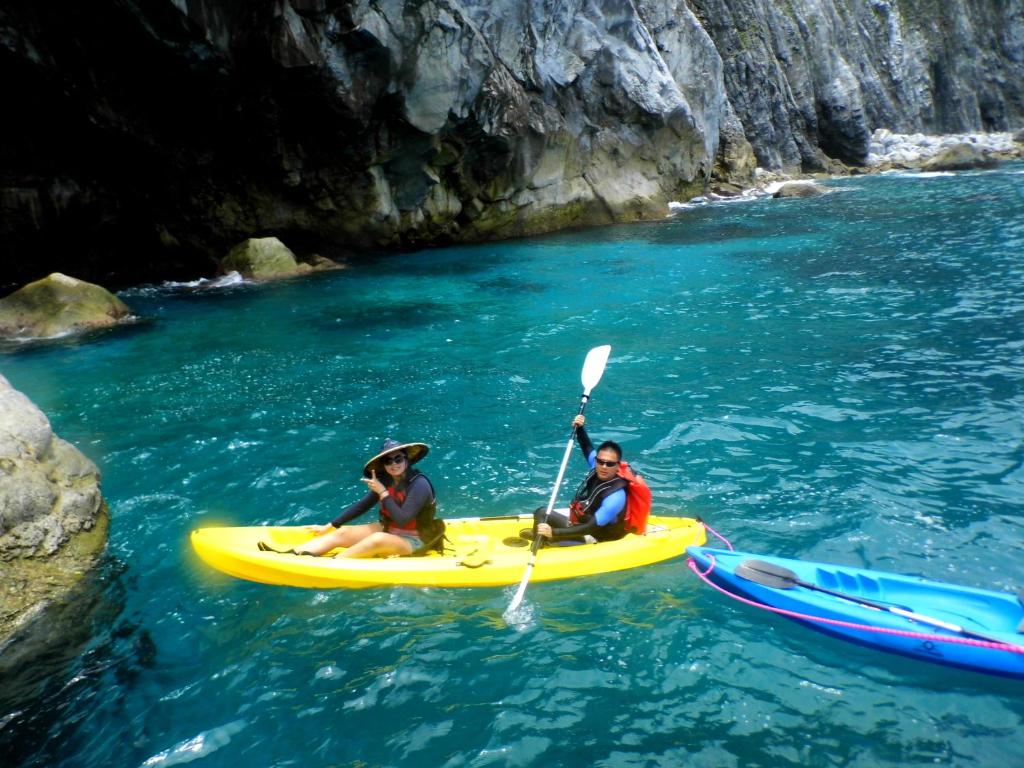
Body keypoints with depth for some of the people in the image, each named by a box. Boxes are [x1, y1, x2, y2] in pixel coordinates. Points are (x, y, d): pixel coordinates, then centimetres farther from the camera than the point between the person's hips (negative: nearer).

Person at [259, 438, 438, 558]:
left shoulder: (419, 484, -21)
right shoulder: (386, 480, 1)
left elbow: (402, 520, -28)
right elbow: (362, 505, 8)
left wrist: (382, 492, -26)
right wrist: (329, 526, 9)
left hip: (412, 542, -7)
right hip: (387, 531, 8)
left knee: (378, 540, -37)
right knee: (341, 533, -7)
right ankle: (290, 555, -22)